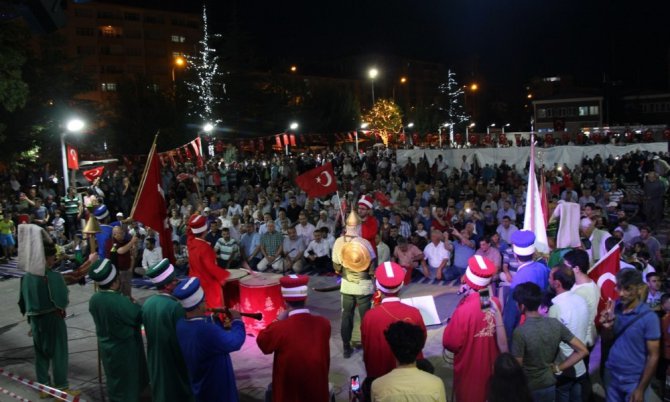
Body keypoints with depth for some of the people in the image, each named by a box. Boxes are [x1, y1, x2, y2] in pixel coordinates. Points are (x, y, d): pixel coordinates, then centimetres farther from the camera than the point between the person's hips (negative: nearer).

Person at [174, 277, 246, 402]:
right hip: (217, 390, -8)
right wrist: (237, 321, -14)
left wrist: (214, 318, -5)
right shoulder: (207, 331, -39)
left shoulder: (181, 324, -12)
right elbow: (235, 342, -28)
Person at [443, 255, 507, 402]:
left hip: (469, 368, -5)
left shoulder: (464, 310, -30)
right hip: (491, 363, 5)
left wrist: (451, 326, -2)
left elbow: (451, 343, -23)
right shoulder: (495, 303, -11)